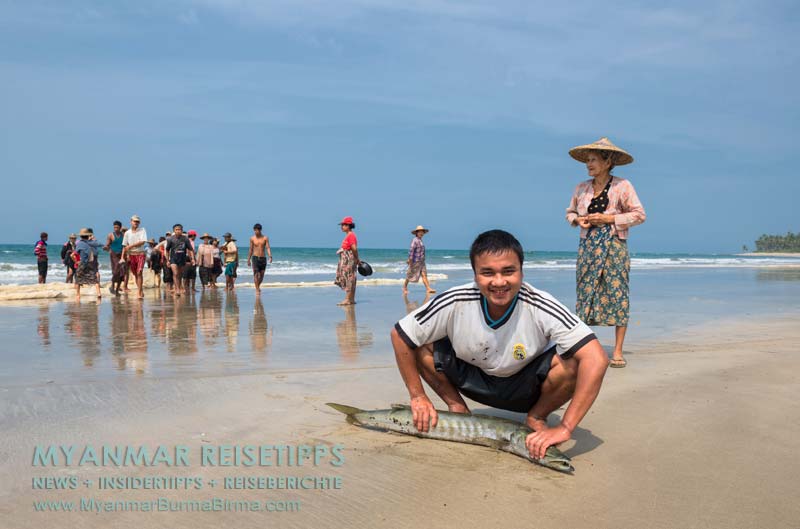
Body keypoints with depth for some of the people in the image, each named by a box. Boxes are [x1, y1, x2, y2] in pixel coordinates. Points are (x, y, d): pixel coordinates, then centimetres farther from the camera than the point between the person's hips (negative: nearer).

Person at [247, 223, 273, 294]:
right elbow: (251, 249, 10)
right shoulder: (252, 238, 3)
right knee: (256, 274, -13)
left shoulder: (265, 238, 0)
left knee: (261, 275, 7)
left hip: (263, 258, 1)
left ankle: (258, 286, 32)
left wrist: (270, 256, -20)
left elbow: (268, 248, -6)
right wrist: (248, 259, 11)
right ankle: (257, 289, -12)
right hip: (255, 258, -1)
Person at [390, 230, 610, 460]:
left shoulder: (541, 308, -31)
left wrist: (564, 428, -40)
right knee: (418, 342, -21)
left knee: (572, 362, -32)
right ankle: (458, 408, 4)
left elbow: (596, 359, -37)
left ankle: (536, 417, 0)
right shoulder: (454, 303, -27)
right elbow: (399, 335, -14)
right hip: (473, 379, 1)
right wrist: (417, 397, -11)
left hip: (525, 388, -1)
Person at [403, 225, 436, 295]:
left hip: (421, 262, 8)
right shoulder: (415, 240, -15)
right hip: (415, 262, -8)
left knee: (424, 274, -5)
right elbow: (411, 251, -20)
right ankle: (405, 287, 23)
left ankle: (429, 289, -15)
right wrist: (410, 263, -23)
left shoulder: (420, 241, 14)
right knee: (410, 275, 5)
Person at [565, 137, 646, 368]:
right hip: (587, 245, 4)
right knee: (584, 293, 1)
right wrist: (577, 220, -2)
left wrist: (609, 219, -12)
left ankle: (618, 351, 0)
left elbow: (639, 214, -3)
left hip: (614, 245, -4)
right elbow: (570, 212, 21)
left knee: (617, 293, -5)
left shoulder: (622, 186, -2)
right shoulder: (582, 188, 11)